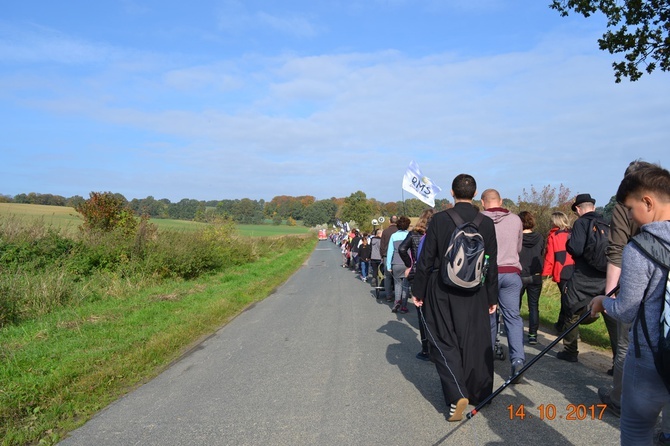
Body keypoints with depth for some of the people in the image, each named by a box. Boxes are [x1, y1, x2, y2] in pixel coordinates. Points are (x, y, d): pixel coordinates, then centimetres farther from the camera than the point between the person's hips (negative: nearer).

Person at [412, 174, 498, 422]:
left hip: (442, 292, -2)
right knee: (475, 342, 15)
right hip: (475, 294, 3)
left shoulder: (439, 219, -10)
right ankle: (479, 393, 30)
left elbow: (426, 259, -8)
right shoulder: (486, 223, -3)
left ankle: (457, 395, -5)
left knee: (444, 342, 8)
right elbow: (492, 264, 1)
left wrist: (418, 291, 1)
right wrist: (492, 297, 11)